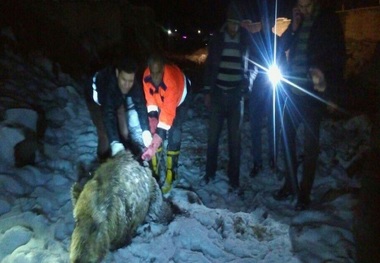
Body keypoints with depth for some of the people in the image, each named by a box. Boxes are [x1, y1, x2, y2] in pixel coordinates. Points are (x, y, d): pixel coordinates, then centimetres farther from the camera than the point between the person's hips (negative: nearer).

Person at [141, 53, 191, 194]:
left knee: (174, 135, -16)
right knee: (155, 132, -5)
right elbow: (150, 97, -9)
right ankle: (155, 172, 7)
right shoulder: (146, 76, -28)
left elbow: (168, 114, -47)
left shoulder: (172, 82, -45)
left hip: (180, 99, -5)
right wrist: (152, 116, -26)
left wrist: (155, 146, -51)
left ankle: (170, 177, -7)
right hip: (162, 100, 5)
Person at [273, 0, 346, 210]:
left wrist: (326, 78, -18)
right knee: (287, 136, 8)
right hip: (294, 90, 5)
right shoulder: (298, 21, 11)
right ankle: (290, 185, 23)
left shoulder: (329, 20, -2)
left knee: (310, 143, 1)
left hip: (314, 91, -5)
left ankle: (304, 193, 12)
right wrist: (293, 27, -7)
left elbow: (338, 55, -4)